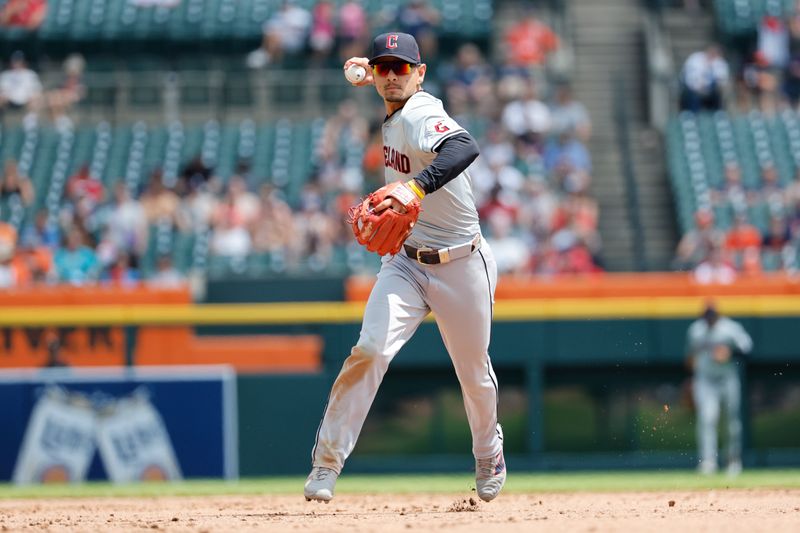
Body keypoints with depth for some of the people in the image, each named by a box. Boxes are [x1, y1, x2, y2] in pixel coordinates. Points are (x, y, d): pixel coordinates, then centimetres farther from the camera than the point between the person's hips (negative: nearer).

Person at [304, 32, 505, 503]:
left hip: (462, 266, -5)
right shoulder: (395, 115, 3)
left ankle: (489, 454, 42)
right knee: (370, 350, -18)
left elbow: (464, 147, -46)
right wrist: (369, 71, 18)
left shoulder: (420, 115, -21)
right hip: (405, 264, 5)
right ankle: (327, 464, -15)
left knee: (475, 372, 12)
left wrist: (414, 187, -59)